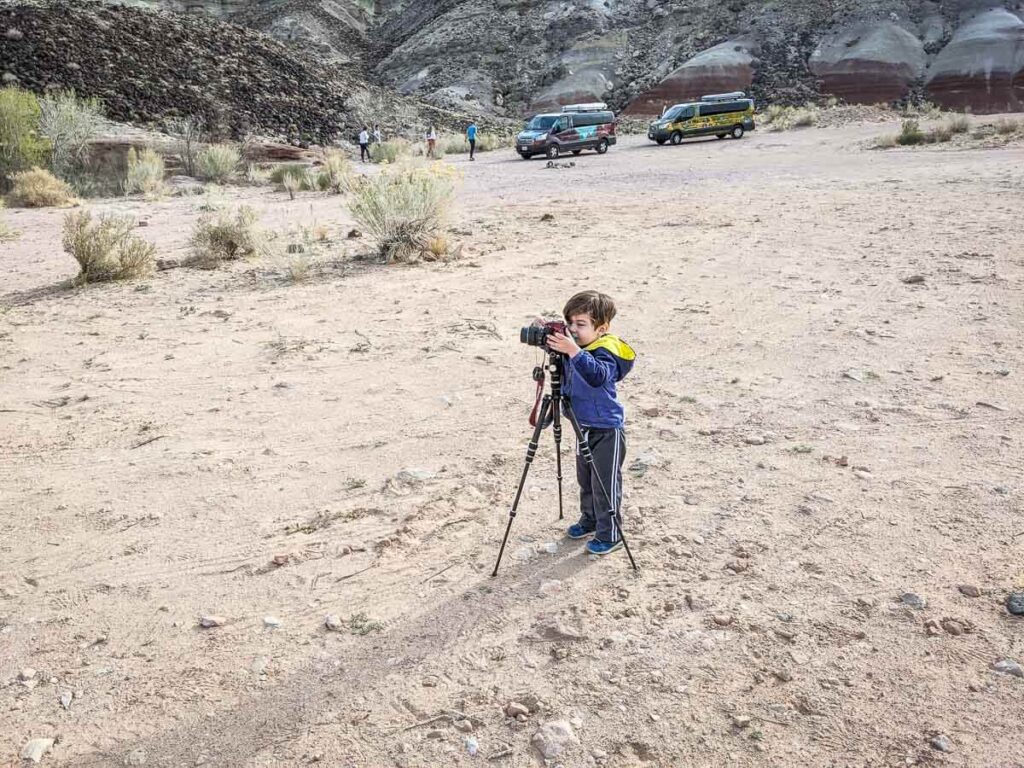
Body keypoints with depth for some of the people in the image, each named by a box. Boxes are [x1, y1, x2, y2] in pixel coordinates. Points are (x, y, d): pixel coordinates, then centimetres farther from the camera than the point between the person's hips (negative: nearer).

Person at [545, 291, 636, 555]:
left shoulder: (605, 352, -25)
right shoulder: (574, 347, -1)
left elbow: (598, 375, -46)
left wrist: (573, 351, -55)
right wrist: (551, 342, -4)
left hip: (607, 429, -9)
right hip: (584, 426, 9)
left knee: (605, 483, 1)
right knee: (585, 480, 21)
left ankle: (610, 535, 14)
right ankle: (589, 521, 39)